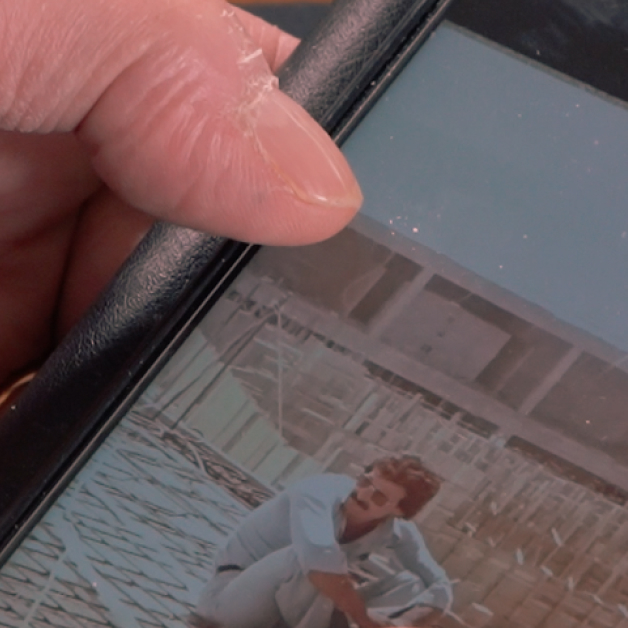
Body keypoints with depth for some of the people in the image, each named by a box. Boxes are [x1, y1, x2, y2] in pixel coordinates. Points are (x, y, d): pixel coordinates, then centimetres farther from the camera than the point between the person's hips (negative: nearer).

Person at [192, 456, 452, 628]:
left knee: (410, 584, -8)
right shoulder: (320, 494, -29)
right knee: (309, 558, -37)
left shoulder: (397, 531, -11)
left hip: (290, 602, 6)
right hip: (235, 599, -6)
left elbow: (440, 587, -8)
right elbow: (320, 558, -48)